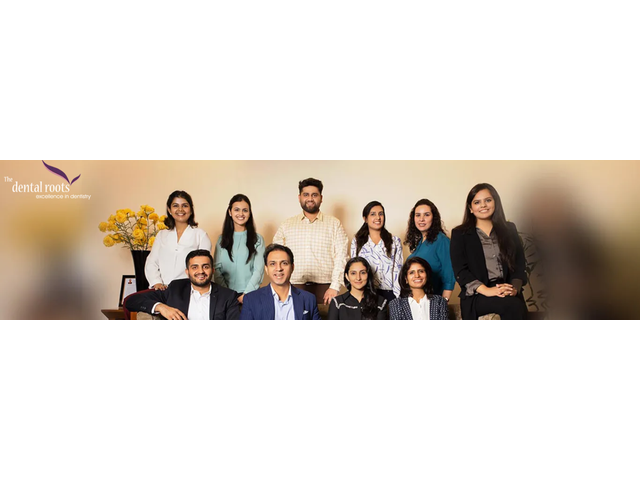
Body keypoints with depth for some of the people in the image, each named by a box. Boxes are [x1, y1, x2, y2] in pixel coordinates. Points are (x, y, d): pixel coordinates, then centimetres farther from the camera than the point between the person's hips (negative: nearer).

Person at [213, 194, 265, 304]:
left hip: (250, 294, -2)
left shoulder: (257, 239, 2)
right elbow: (217, 269, 5)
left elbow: (258, 270, -3)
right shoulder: (222, 239, 9)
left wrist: (246, 294, -12)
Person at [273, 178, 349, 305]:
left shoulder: (334, 224, 8)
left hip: (324, 287, -1)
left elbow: (341, 257, 1)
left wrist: (335, 287, -9)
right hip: (294, 286, 1)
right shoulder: (286, 225, 13)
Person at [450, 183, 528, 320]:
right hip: (476, 297, -3)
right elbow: (460, 271, -1)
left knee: (517, 303, -32)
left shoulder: (509, 229, 18)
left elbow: (519, 263, 12)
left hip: (509, 294, 3)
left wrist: (514, 287, -9)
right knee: (512, 305, -32)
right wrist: (486, 290, -15)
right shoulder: (460, 234, 9)